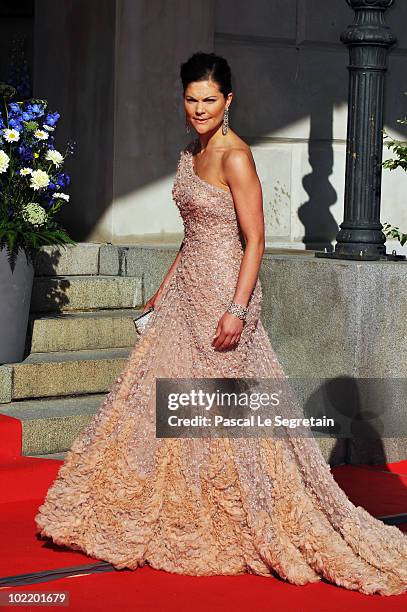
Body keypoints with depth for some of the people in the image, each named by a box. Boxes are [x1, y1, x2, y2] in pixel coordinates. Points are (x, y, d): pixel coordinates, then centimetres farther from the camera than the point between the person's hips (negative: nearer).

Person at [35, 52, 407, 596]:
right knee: (161, 398, 11)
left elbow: (254, 240, -17)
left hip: (223, 295, -9)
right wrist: (164, 290, 22)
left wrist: (237, 309, -23)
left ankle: (241, 529, 11)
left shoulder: (235, 157, -14)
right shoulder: (191, 155, 12)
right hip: (186, 294, 9)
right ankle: (177, 521, 22)